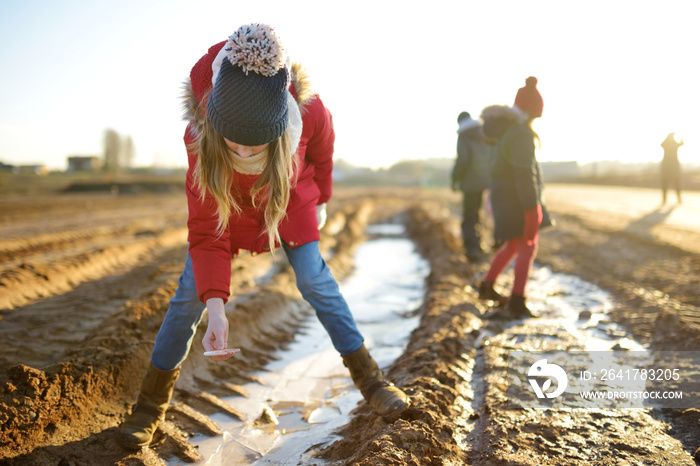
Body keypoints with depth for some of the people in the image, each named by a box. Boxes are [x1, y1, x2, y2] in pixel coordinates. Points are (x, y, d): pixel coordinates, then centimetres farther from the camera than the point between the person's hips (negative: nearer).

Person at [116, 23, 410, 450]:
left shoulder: (309, 112, -37)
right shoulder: (200, 138, -37)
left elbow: (321, 155, -10)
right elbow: (206, 231, -32)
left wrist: (320, 200, 7)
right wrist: (216, 308, -40)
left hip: (289, 197, 0)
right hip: (229, 202, 0)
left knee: (315, 279, -10)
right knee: (191, 289, -7)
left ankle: (370, 378, 6)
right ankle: (152, 403, 8)